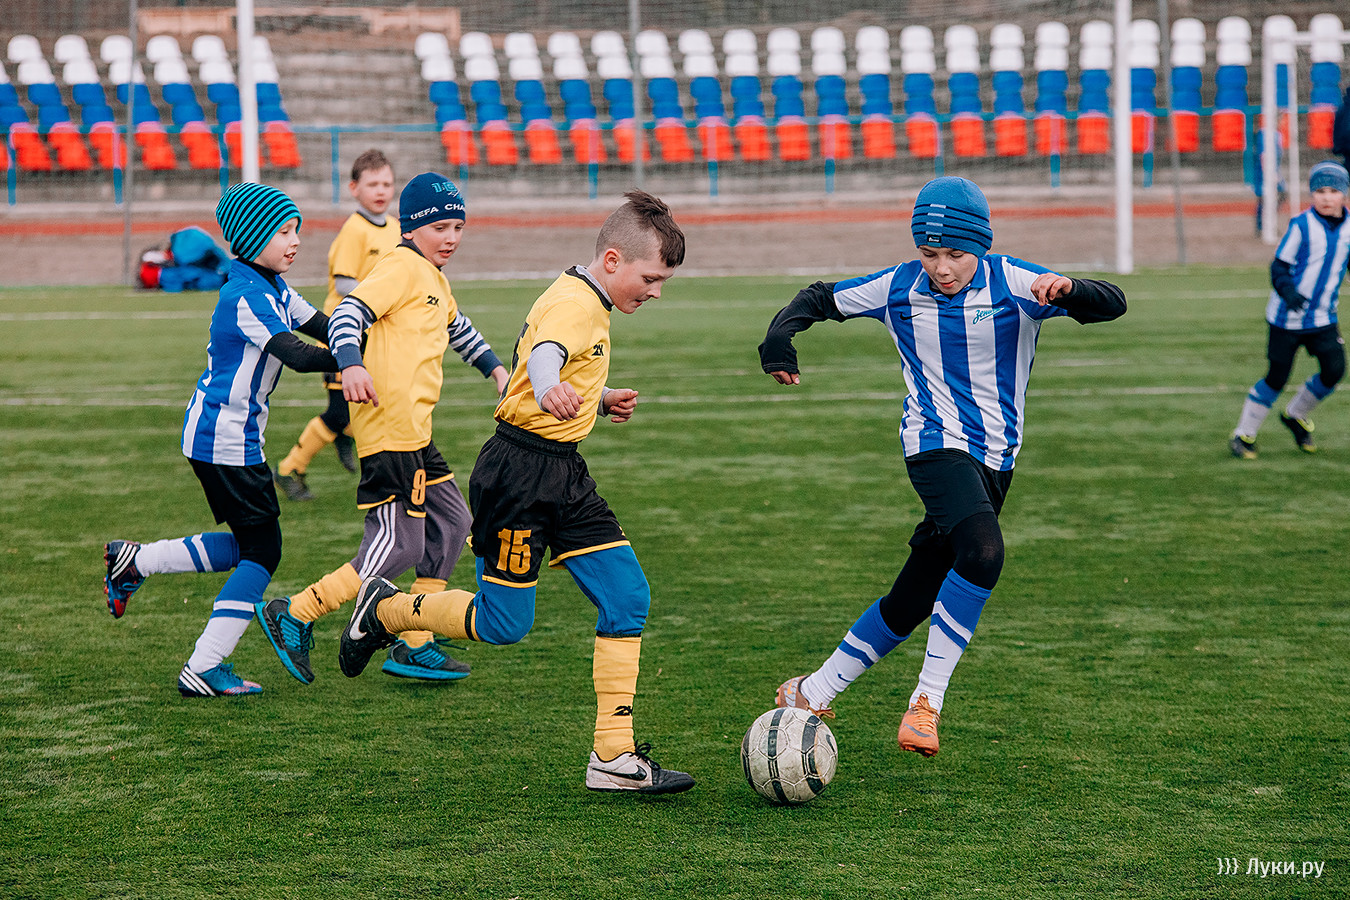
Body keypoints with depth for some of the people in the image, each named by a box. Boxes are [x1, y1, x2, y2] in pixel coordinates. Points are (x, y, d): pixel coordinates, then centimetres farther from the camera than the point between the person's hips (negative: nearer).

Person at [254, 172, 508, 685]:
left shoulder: (434, 280, 23)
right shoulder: (401, 267, -8)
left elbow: (457, 328, 44)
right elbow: (349, 312, -22)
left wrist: (494, 368, 46)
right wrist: (351, 364, -38)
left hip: (414, 431, 11)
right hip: (388, 427, -11)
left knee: (451, 522, 13)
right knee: (402, 546, -11)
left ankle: (415, 646, 18)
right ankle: (295, 616, -4)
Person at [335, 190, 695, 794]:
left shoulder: (583, 301, 15)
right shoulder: (574, 303, -17)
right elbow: (543, 354, -39)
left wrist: (598, 400, 23)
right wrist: (549, 390, -59)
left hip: (563, 474, 10)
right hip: (519, 472, -10)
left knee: (627, 598, -1)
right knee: (502, 626, -2)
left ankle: (614, 757, 1)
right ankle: (384, 611, 23)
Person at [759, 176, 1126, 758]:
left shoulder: (1012, 284, -6)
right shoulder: (899, 288, -1)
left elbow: (1112, 304, -15)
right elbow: (820, 299, 14)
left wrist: (1066, 290, -37)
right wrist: (780, 335, -6)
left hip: (994, 459, 2)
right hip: (935, 443, -2)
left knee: (909, 605, 7)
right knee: (983, 551, -32)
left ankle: (815, 692, 25)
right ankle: (927, 699, -26)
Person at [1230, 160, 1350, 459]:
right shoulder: (1302, 226, -13)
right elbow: (1279, 266, -13)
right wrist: (1287, 290, -31)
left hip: (1323, 318, 4)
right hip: (1288, 317, -4)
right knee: (1277, 376, -1)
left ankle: (1296, 416, 20)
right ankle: (1244, 434, 15)